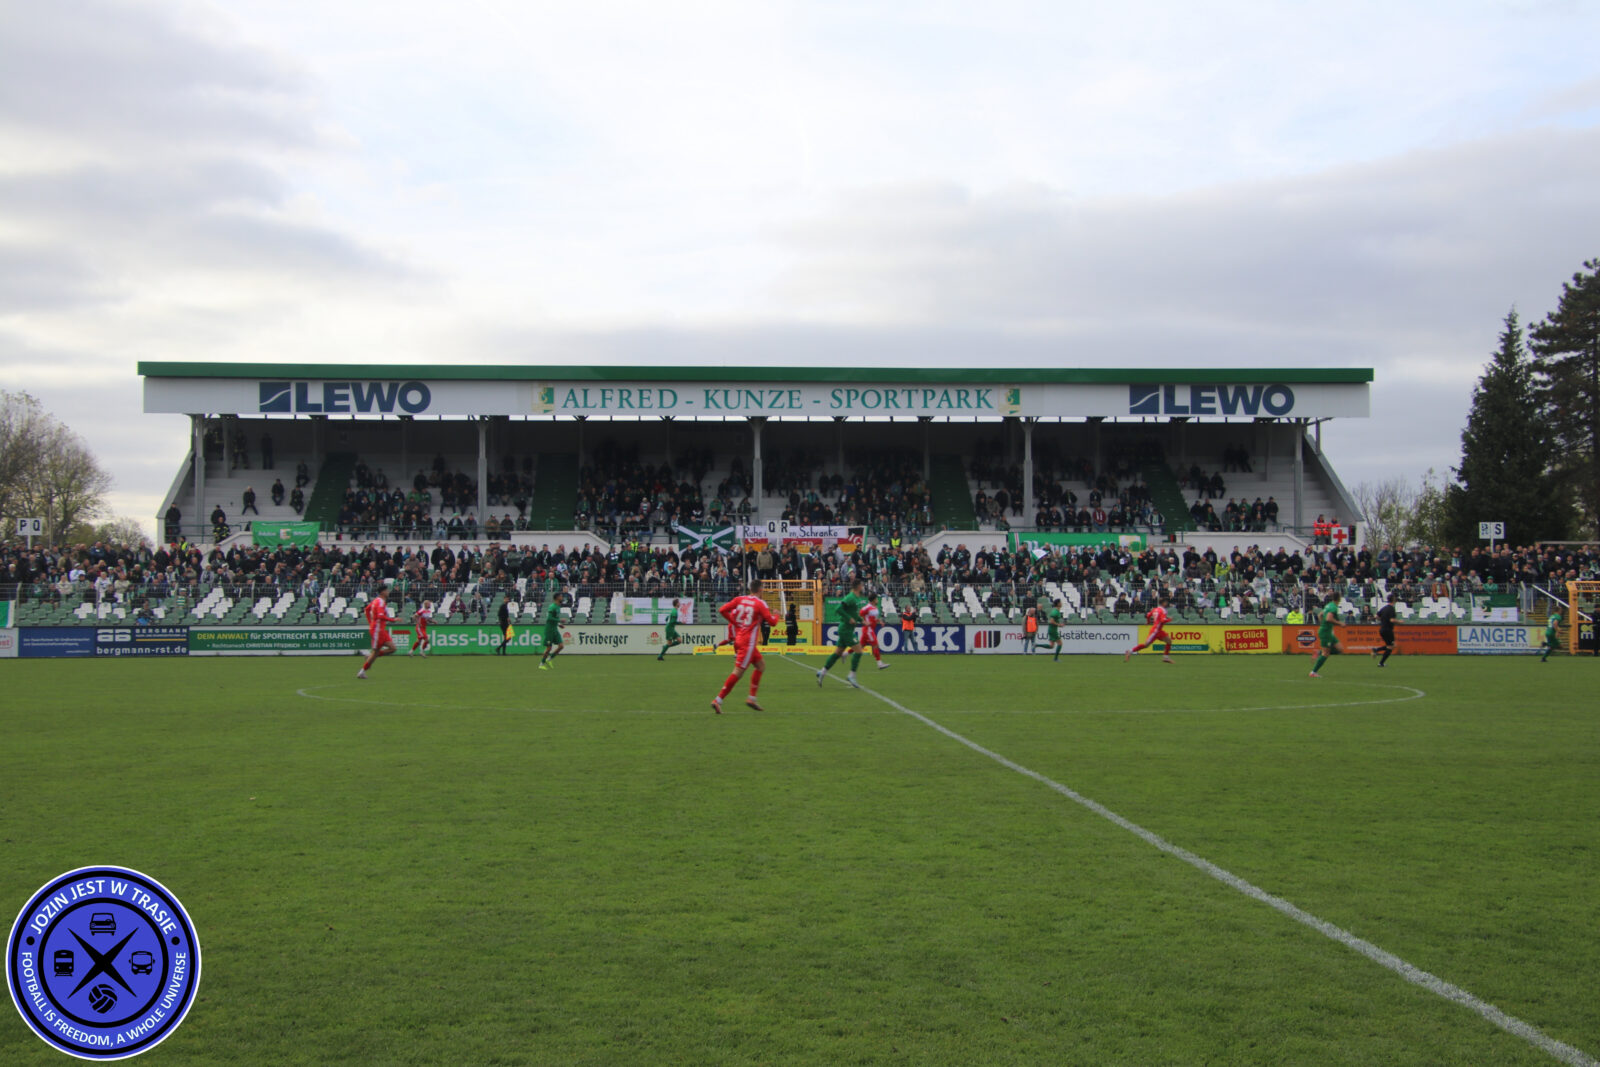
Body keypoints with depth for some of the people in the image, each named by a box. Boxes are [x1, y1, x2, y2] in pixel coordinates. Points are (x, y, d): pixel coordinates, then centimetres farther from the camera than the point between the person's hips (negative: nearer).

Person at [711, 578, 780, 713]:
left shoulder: (739, 599, 6)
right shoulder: (760, 603, -9)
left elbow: (722, 610, -2)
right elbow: (771, 621, -8)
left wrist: (733, 621, 6)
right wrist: (776, 614, 13)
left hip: (738, 638, 8)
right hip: (748, 642, -8)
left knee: (761, 665, 19)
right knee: (738, 672, -8)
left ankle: (752, 697, 16)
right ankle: (718, 700, -14)